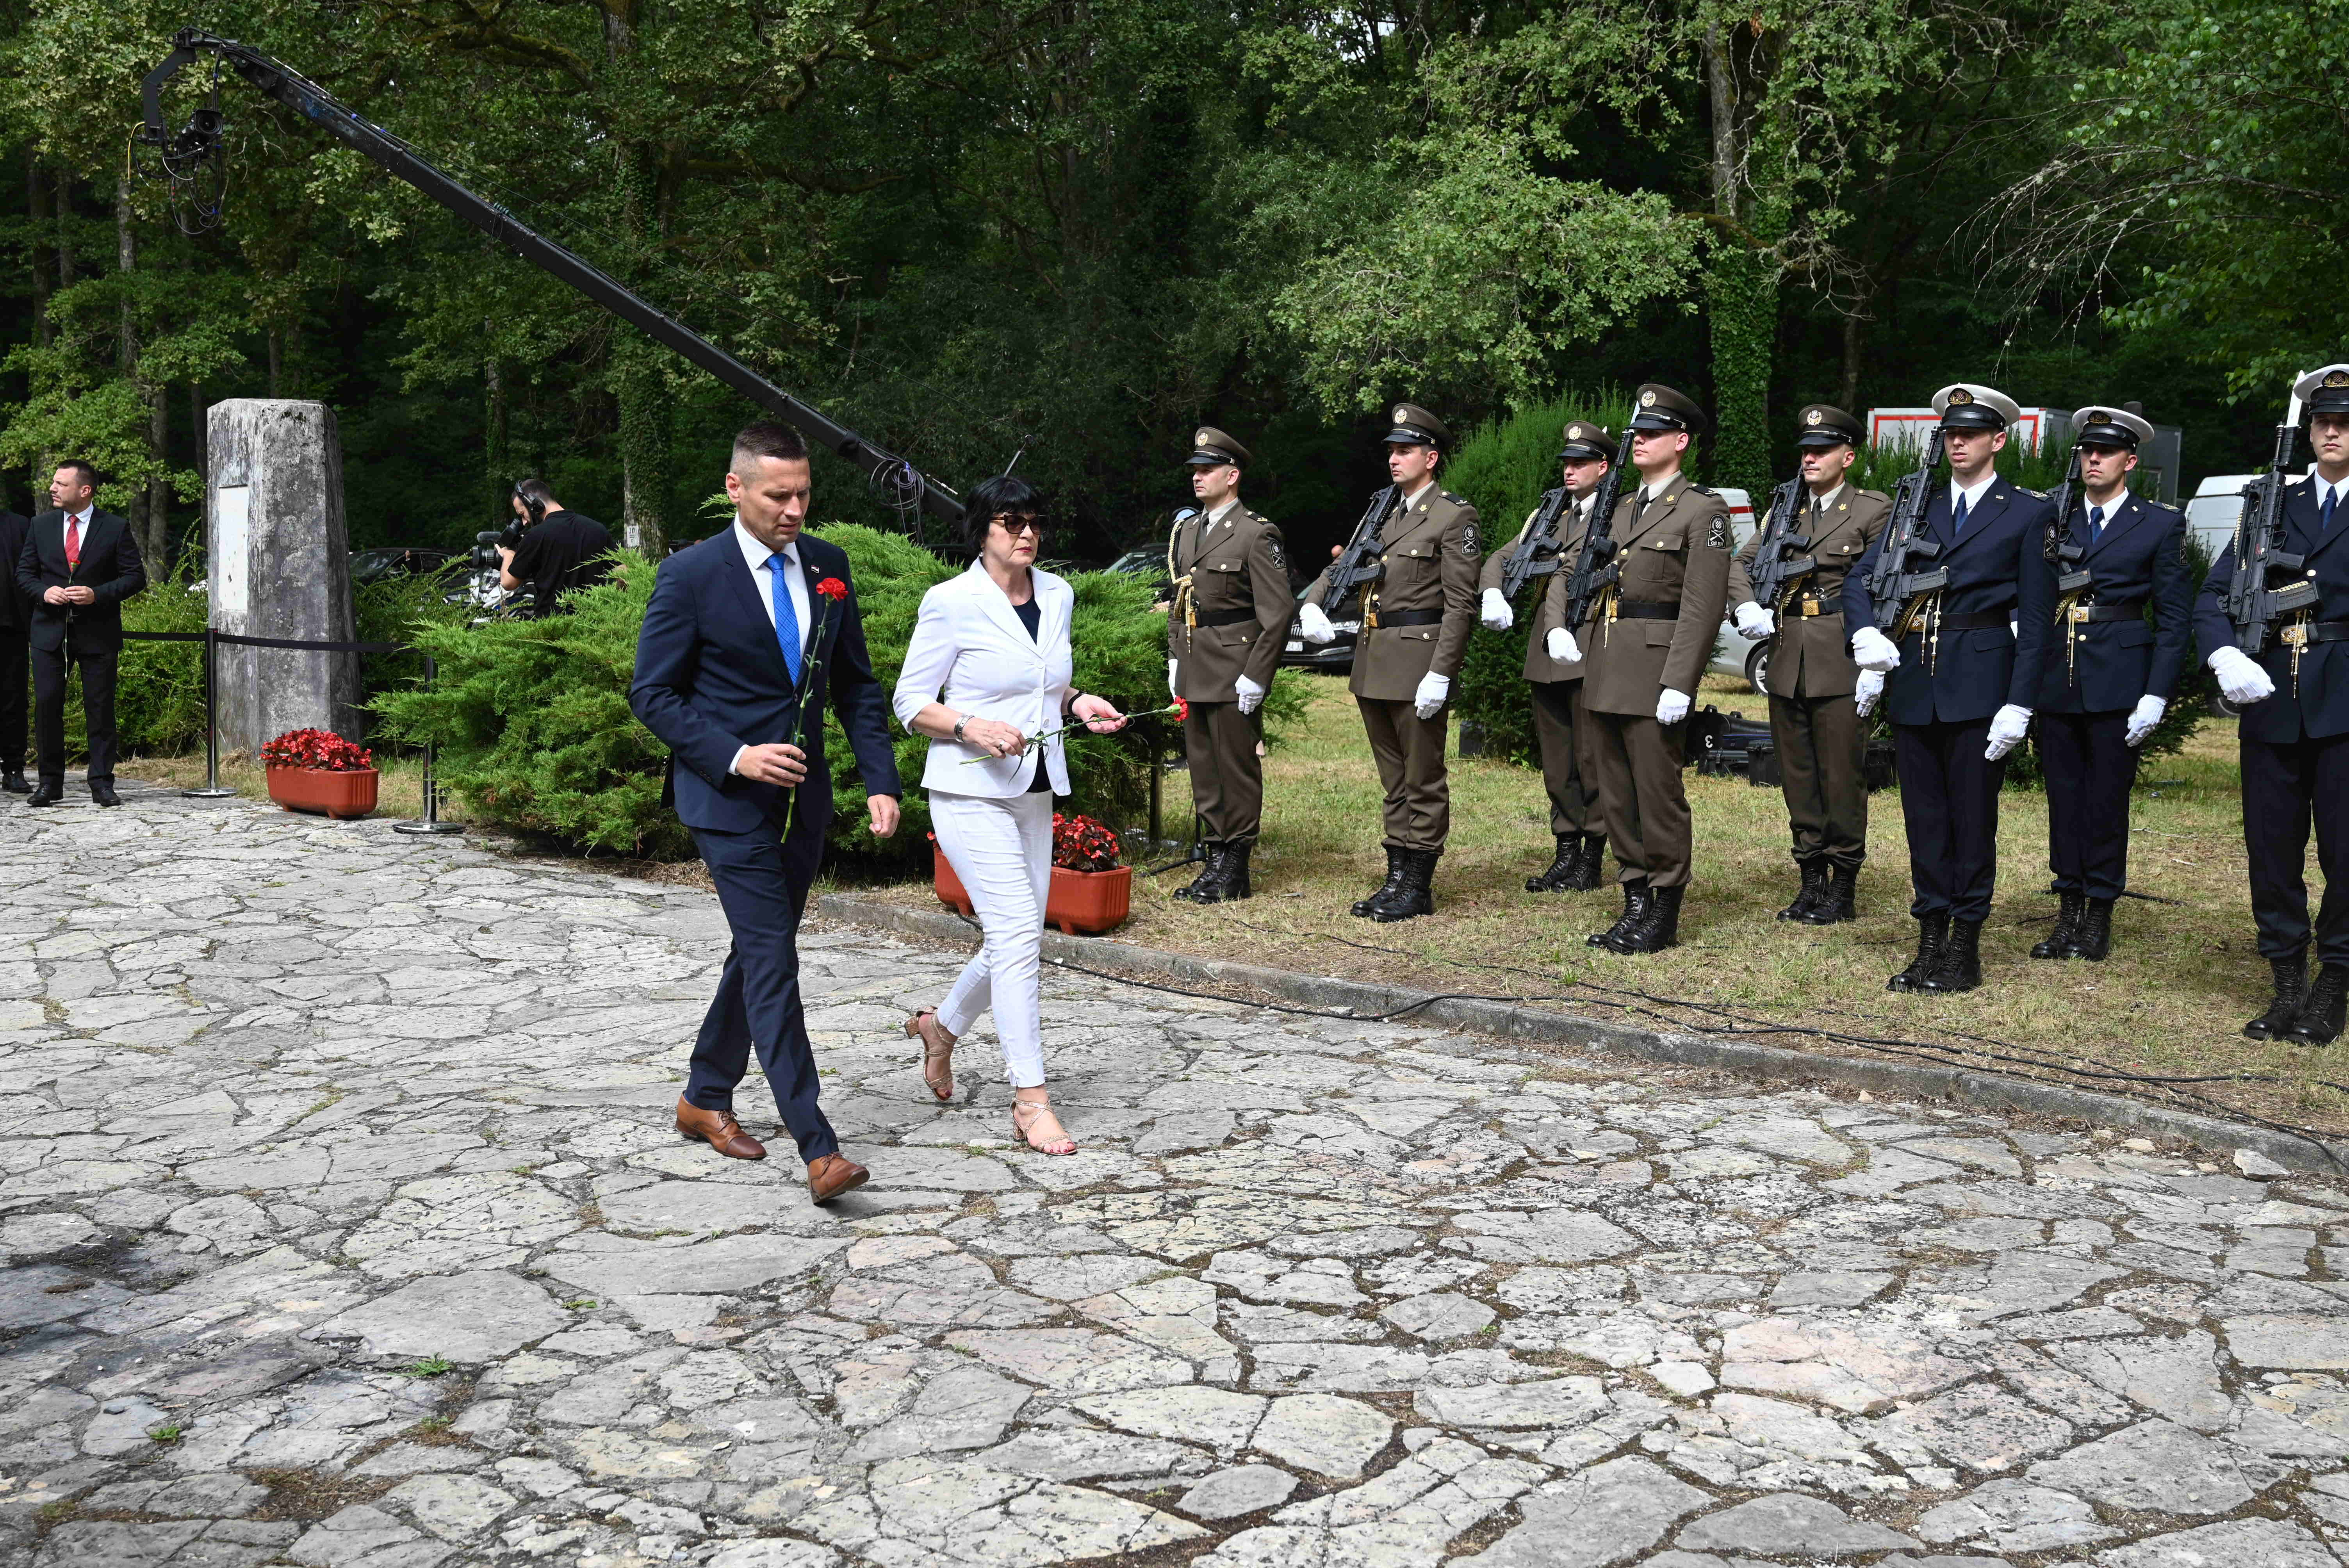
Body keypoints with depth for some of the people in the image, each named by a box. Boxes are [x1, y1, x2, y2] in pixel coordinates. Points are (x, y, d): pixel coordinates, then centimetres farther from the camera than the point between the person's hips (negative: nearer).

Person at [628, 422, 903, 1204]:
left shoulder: (828, 566, 5)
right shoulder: (691, 574, -10)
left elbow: (856, 685, 10)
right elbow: (653, 693, -7)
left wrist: (881, 781, -1)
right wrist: (734, 756, -19)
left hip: (803, 797, 6)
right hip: (729, 797, -6)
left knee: (759, 953, 16)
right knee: (773, 962, -10)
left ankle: (705, 1098, 34)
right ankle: (817, 1148, -11)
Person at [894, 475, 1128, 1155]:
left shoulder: (1057, 596, 9)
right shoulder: (951, 602, -10)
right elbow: (911, 702, -6)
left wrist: (1077, 705, 1)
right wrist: (971, 727, -23)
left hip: (1035, 792, 7)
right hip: (971, 792, -7)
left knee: (1018, 940, 11)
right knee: (1017, 934, -14)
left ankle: (941, 1027, 39)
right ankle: (1031, 1103, -6)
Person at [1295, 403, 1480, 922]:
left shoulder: (1454, 515, -7)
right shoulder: (1383, 512, 16)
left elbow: (1461, 603, -12)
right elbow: (1343, 564, 21)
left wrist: (1440, 674, -19)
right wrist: (1311, 604, 0)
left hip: (1419, 660, -8)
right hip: (1372, 662, 8)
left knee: (1423, 779, 1)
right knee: (1394, 779, 13)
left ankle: (1418, 888, 7)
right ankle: (1396, 879, 20)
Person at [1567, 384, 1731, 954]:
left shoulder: (1703, 510, -5)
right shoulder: (1621, 509, 18)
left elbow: (1704, 606, -12)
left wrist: (1678, 684, -19)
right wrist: (1575, 643, 10)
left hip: (1654, 672, -8)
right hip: (1603, 672, 8)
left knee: (1658, 795, -2)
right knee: (1614, 794, 10)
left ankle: (1664, 914, 8)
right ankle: (1636, 902, 20)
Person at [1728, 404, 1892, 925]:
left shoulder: (1873, 510, -1)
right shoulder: (1787, 510, 14)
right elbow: (1741, 563, 22)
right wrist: (1747, 608, 1)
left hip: (1841, 661, -5)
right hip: (1788, 659, 6)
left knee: (1842, 775, -2)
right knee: (1797, 775, 9)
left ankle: (1843, 889, 8)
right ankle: (1811, 880, 19)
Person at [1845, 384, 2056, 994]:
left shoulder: (2028, 513, 2)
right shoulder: (1919, 510, 15)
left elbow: (2036, 617, -3)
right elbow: (1860, 577, 11)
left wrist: (2020, 704, -10)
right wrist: (1865, 631, -11)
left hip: (1981, 682, -4)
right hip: (1913, 681, 4)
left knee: (1973, 818, 1)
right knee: (1924, 817, 8)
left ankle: (1965, 952, 10)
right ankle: (1930, 945, 16)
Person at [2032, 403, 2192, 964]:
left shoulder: (2161, 525, 4)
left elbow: (2175, 618, 1)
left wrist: (2157, 695, -8)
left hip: (2119, 681, -3)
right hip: (2057, 680, 3)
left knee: (2107, 797, 2)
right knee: (2064, 796, 6)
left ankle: (2099, 915, 12)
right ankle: (2069, 913, 15)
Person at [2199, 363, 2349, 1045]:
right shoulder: (2273, 506, 13)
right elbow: (2213, 597, 8)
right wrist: (2225, 657, -11)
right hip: (2272, 694, 3)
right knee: (2272, 844, 7)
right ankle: (2288, 984, 19)